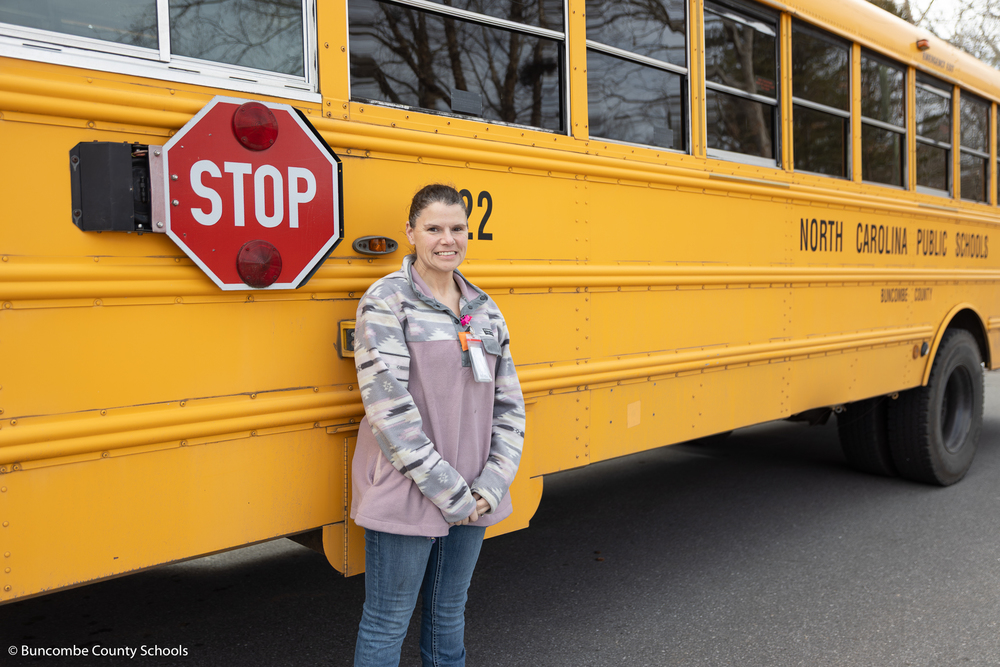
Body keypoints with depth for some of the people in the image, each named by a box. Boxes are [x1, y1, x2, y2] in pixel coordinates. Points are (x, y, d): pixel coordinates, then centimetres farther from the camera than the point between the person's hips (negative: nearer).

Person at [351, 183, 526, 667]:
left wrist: (490, 486, -5)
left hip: (472, 497, 5)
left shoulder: (485, 311, 7)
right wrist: (450, 492, -17)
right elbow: (388, 407, -18)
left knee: (449, 613, 20)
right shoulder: (386, 301, -10)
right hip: (405, 495, -5)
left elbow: (509, 405, 8)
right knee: (387, 625, 8)